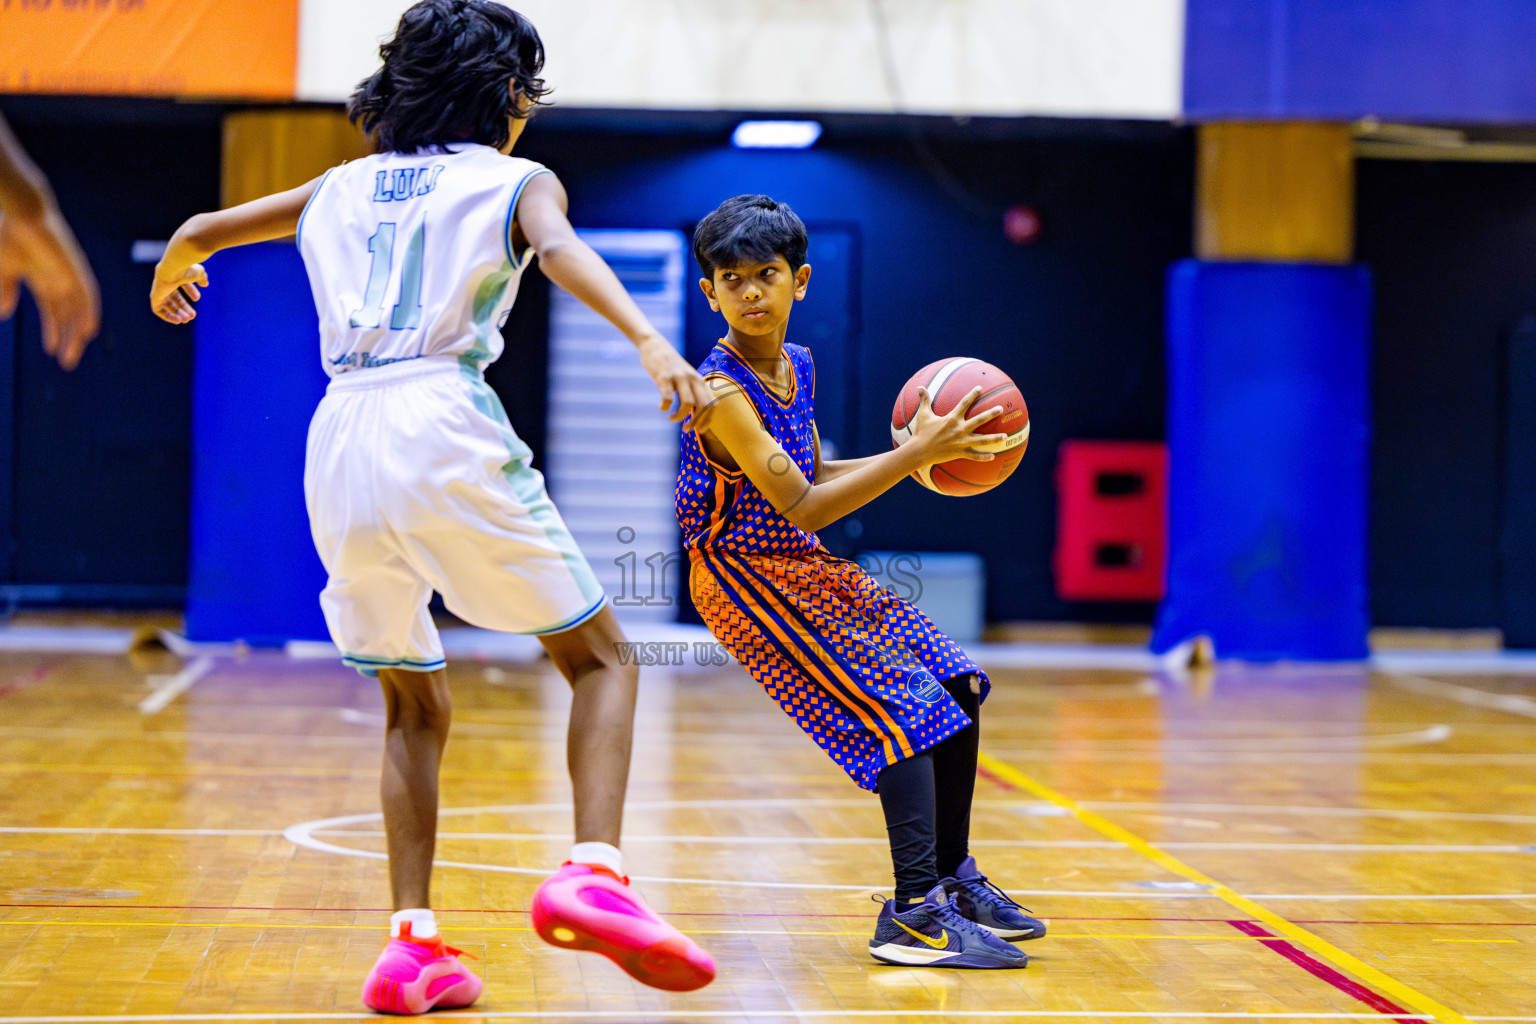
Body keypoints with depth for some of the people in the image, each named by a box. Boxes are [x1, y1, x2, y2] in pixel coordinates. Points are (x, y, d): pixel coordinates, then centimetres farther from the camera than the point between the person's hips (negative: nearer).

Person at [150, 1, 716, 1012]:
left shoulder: (343, 188, 25)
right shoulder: (516, 181, 12)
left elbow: (198, 231, 34)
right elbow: (563, 249, -11)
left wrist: (173, 276, 58)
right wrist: (651, 341, -27)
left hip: (341, 437, 5)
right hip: (446, 426, -5)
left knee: (416, 707, 19)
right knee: (601, 659, 6)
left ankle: (412, 942, 7)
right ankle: (594, 872, -17)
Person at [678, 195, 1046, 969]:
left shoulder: (797, 367, 4)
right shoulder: (721, 394, -23)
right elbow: (805, 508, -28)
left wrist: (912, 456, 4)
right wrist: (918, 453, -28)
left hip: (804, 565, 9)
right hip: (748, 577, -9)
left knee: (957, 687, 9)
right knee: (905, 710, -19)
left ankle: (951, 875, 24)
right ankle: (916, 913, -21)